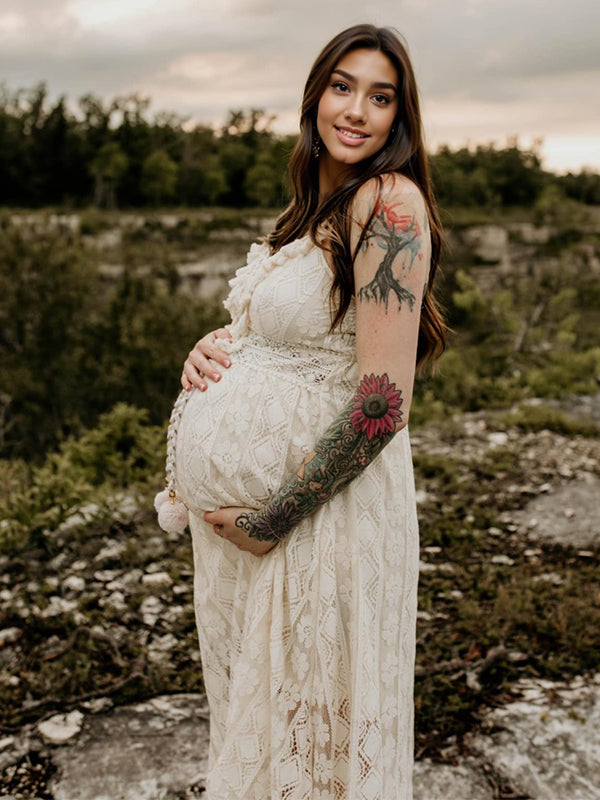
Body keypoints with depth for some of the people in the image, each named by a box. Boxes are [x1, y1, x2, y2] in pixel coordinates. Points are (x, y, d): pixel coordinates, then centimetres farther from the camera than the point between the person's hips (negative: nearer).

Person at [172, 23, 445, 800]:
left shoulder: (391, 201, -17)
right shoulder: (313, 204, 10)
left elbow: (384, 400, -23)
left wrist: (274, 518, -17)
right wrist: (215, 344, 0)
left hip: (327, 496, -8)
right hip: (236, 493, 8)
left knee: (313, 716, 10)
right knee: (248, 692, 23)